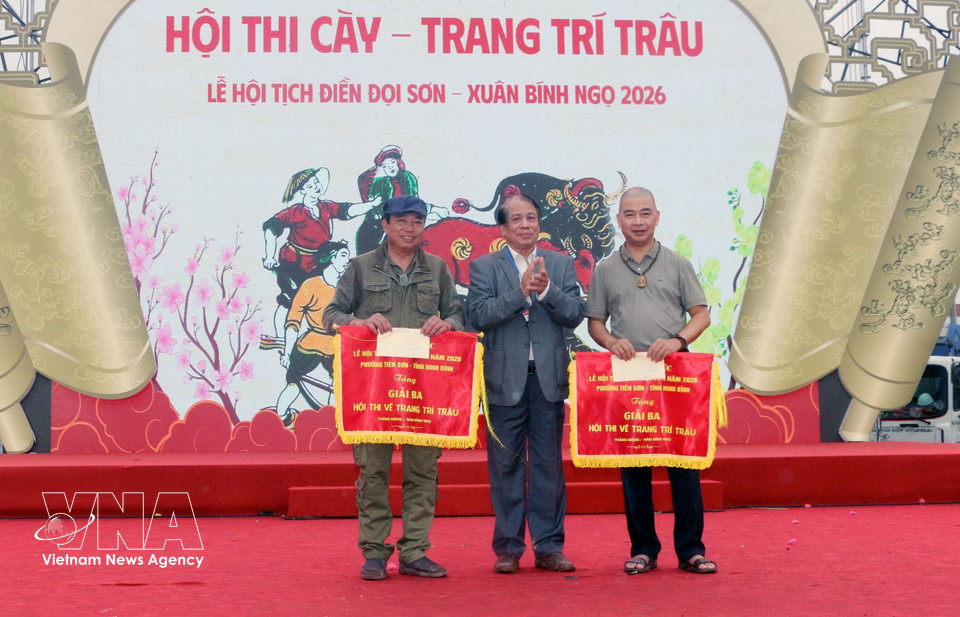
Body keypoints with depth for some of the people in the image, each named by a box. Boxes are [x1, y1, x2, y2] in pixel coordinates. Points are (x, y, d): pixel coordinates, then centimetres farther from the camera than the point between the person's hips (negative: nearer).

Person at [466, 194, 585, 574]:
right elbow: (478, 315, -10)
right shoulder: (483, 267, 3)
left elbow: (575, 314, 0)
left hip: (549, 378, 2)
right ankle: (508, 548, 13)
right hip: (505, 381, -2)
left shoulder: (562, 265, 10)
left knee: (549, 464, 5)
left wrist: (547, 290, -17)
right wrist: (520, 292, -18)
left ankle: (548, 547, 14)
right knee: (506, 465, 4)